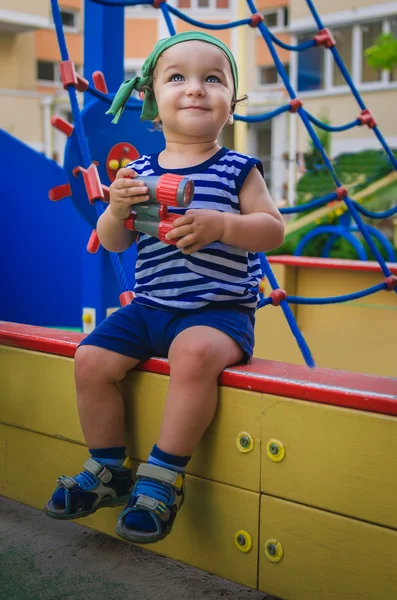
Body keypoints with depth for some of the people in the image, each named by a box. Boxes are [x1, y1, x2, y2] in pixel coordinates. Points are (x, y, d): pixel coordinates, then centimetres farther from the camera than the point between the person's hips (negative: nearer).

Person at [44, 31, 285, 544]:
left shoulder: (237, 170, -2)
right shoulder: (139, 173, 6)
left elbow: (273, 230, -5)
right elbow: (113, 243, 8)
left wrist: (220, 224, -22)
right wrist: (116, 210, -14)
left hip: (219, 309, -4)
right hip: (149, 306, 5)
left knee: (194, 353, -34)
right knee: (91, 358, -11)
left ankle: (161, 477, -19)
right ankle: (108, 469, 11)